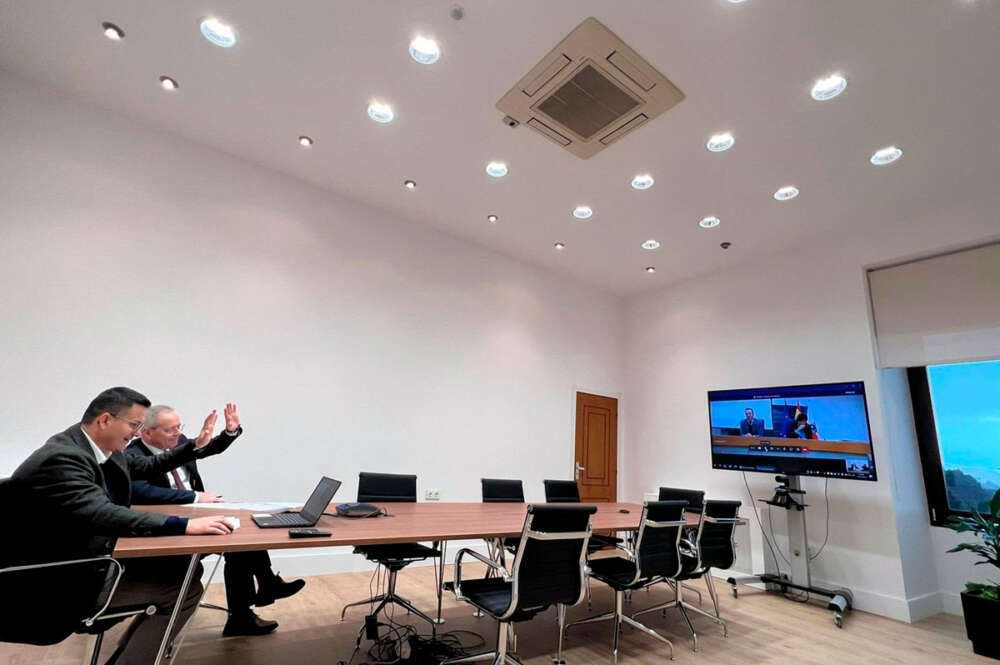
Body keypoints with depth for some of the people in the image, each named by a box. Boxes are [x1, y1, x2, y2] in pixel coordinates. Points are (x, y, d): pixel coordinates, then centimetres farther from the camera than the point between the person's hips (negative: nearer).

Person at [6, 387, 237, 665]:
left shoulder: (105, 449, 0)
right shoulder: (59, 458, -27)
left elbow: (144, 467, 20)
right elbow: (102, 515, -39)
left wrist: (194, 447, 19)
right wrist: (185, 525, -42)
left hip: (94, 554, 9)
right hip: (60, 578, -9)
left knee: (186, 569, 7)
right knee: (184, 589, -15)